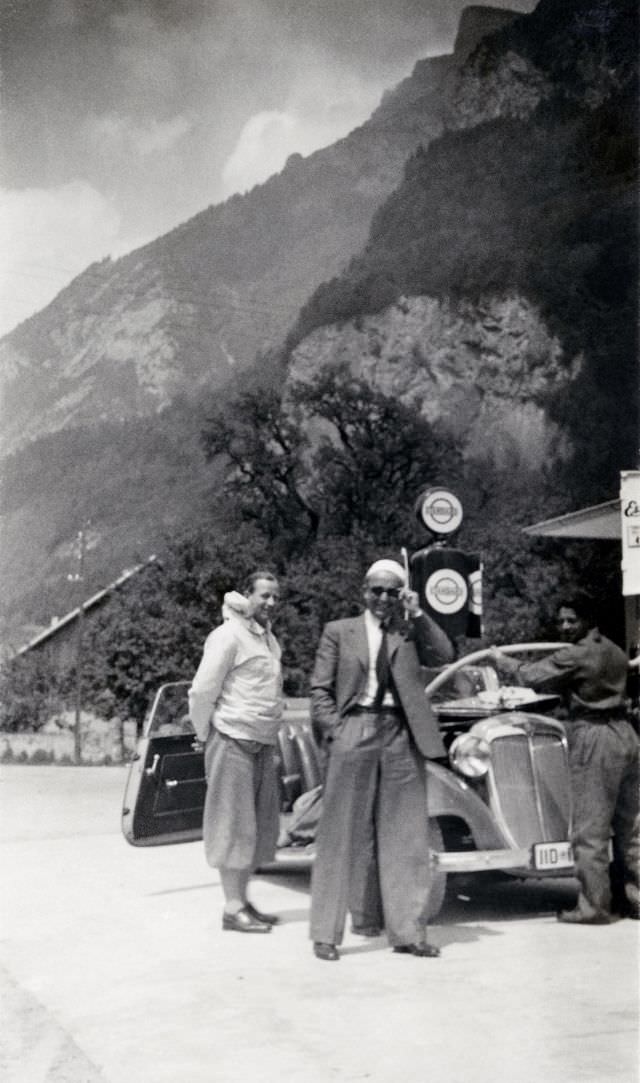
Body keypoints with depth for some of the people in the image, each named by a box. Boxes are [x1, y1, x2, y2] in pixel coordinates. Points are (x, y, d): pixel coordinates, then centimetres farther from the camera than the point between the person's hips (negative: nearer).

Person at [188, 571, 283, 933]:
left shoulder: (270, 639, 14)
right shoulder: (230, 636, -11)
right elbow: (201, 692, -11)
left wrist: (272, 736, 13)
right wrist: (209, 735, -3)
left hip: (263, 746, 8)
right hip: (234, 744, -8)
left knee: (261, 826, 11)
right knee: (235, 826, -3)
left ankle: (243, 900, 20)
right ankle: (233, 909, 3)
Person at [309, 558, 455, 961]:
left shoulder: (409, 633, 14)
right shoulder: (339, 631, 9)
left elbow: (445, 655, -4)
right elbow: (320, 690, 5)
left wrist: (417, 613, -5)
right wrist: (335, 730, -7)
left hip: (402, 738, 2)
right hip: (354, 735, -2)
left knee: (405, 839, 6)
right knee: (341, 836, 0)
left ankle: (408, 931, 14)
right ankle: (326, 934, 6)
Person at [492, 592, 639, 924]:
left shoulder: (574, 655, -10)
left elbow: (533, 676, -6)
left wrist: (503, 661, 10)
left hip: (593, 738, -8)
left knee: (590, 831, -2)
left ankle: (592, 907, 1)